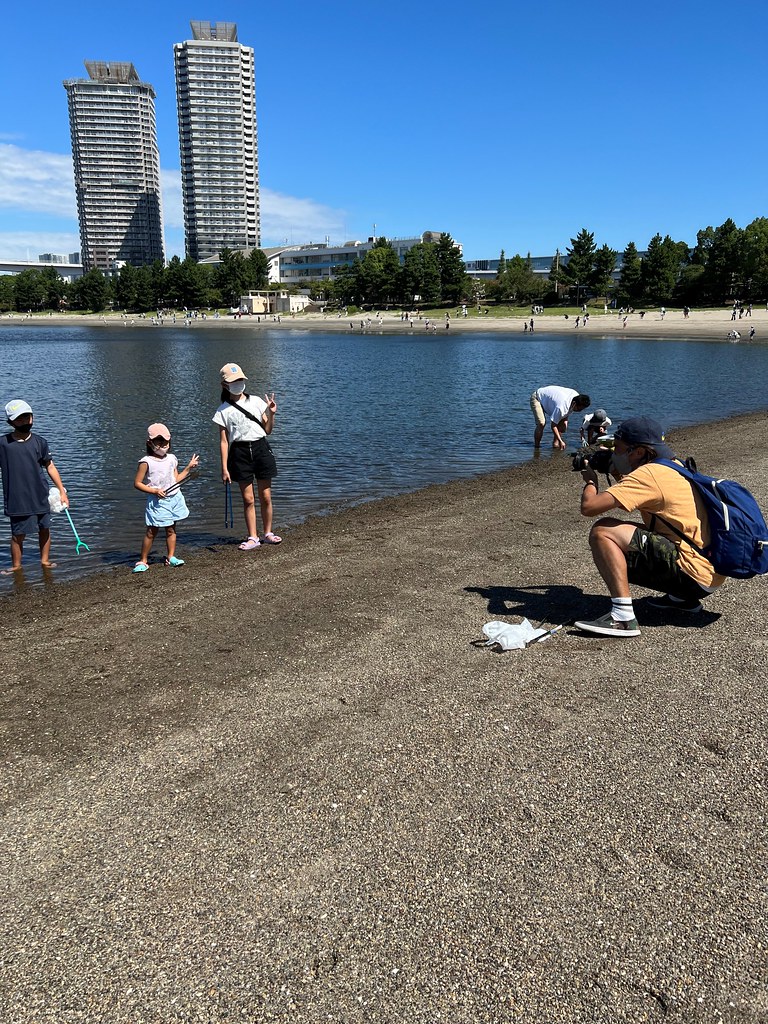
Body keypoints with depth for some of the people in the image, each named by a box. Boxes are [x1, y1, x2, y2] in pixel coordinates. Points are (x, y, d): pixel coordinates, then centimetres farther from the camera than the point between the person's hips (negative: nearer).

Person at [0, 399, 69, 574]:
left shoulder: (39, 442, 2)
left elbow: (50, 467, 9)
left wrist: (62, 491, 7)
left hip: (41, 496, 3)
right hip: (17, 499, -3)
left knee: (44, 529, 11)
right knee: (18, 534, 3)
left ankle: (45, 560, 28)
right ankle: (16, 565, 19)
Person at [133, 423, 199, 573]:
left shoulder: (171, 459, 7)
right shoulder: (146, 462, -11)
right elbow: (137, 483, -10)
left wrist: (189, 468, 7)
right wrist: (154, 491, -20)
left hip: (174, 498, 5)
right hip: (157, 502, -5)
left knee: (171, 529, 10)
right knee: (151, 532, -1)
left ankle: (171, 557, 19)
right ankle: (143, 561, 8)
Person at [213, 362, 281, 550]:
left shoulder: (256, 401, 8)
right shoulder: (223, 411, 3)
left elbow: (268, 430, 11)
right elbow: (223, 441, 1)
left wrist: (271, 413, -7)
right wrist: (224, 468, -4)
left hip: (261, 448, 1)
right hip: (240, 452, -1)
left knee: (265, 497, 5)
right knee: (248, 499, 1)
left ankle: (267, 533, 20)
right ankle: (252, 538, 11)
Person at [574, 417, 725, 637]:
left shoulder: (648, 474, -16)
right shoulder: (674, 467, 13)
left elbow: (589, 506, -22)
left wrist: (591, 480, -1)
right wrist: (618, 476, 14)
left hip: (695, 574, -10)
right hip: (709, 572, 10)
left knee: (602, 532, -17)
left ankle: (623, 618, -22)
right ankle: (683, 598, 22)